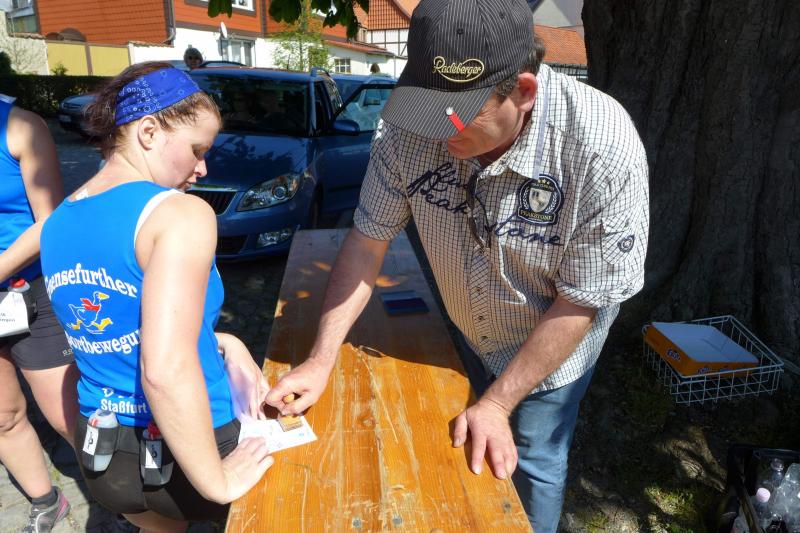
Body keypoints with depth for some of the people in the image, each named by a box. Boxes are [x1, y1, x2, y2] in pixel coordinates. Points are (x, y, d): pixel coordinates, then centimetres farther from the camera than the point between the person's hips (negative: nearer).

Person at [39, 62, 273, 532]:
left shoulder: (58, 223, 2)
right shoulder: (182, 213, -23)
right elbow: (166, 370, -33)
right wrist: (217, 482, -22)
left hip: (102, 459, 6)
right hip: (187, 458, -6)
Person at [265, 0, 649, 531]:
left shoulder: (604, 150, -34)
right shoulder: (410, 130, -26)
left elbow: (578, 304, -25)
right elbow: (368, 241, -15)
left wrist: (498, 403, -21)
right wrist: (321, 361, -18)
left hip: (552, 347, -3)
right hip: (471, 338, 4)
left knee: (532, 466, 16)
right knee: (467, 451, 25)